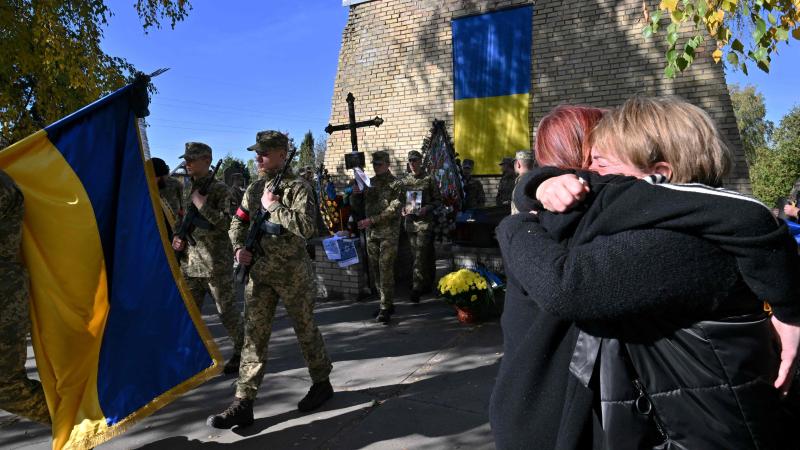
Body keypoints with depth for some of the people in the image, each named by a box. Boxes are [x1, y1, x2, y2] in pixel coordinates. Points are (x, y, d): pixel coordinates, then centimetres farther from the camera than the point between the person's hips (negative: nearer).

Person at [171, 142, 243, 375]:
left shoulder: (220, 189, -8)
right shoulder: (189, 189, 14)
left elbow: (226, 223, -18)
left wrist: (202, 204, -20)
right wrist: (179, 236, 9)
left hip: (216, 262, -7)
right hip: (190, 260, 7)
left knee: (226, 310, 2)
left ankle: (241, 352, 18)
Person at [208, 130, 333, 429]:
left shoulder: (297, 187, -8)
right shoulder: (255, 189, 11)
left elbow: (306, 227, -23)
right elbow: (238, 223, 18)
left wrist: (272, 205, -17)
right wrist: (239, 248, -1)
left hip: (292, 272, -5)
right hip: (259, 272, 5)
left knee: (305, 330, 8)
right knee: (254, 335, 3)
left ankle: (322, 384, 28)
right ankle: (243, 404, 6)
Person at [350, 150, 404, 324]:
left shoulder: (396, 184, -4)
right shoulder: (368, 183, 13)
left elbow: (394, 209, -14)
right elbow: (356, 205, 16)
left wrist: (372, 220, -19)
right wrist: (355, 194, -6)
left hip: (389, 233, -6)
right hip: (371, 233, 6)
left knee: (385, 269, -10)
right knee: (375, 270, 9)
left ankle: (385, 309, -6)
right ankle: (387, 303, 21)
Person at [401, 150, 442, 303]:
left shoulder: (429, 179, -1)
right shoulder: (405, 181, 11)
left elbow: (438, 200, 0)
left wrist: (427, 208, -17)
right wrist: (402, 209, -1)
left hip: (425, 221, -5)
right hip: (410, 221, 5)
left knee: (420, 255, -11)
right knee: (418, 255, 12)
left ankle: (417, 289, -12)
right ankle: (427, 284, 25)